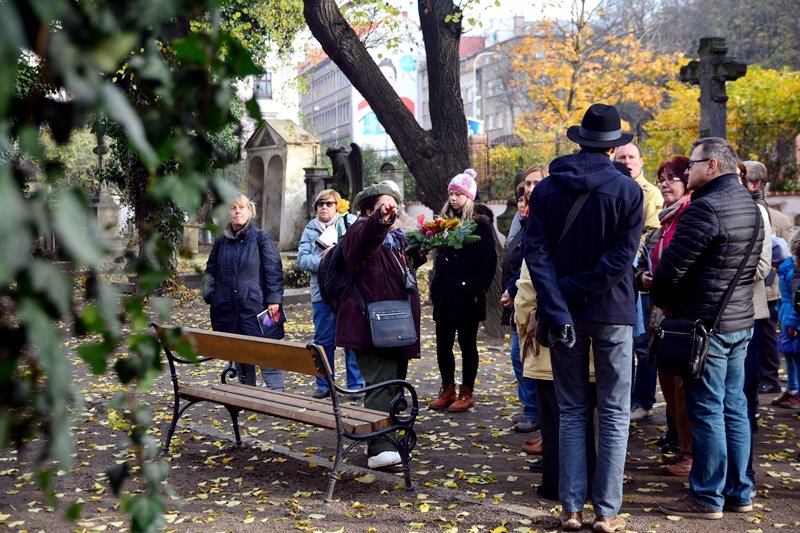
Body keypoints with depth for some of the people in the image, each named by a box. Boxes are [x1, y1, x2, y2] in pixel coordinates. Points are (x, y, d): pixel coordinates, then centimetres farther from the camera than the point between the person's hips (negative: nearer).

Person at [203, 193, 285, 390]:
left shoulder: (261, 238, -2)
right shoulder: (221, 241, 10)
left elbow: (274, 270, -5)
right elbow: (210, 271, 20)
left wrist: (273, 299, -11)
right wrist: (210, 295, 8)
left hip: (256, 307, -4)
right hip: (228, 309, 5)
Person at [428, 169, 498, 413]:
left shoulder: (480, 223, -4)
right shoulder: (445, 220, 12)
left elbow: (489, 260, -8)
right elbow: (439, 258, 14)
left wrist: (479, 290, -13)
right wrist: (435, 287, 8)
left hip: (467, 294, -6)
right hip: (445, 293, 6)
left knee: (467, 343, 5)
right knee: (443, 343, 8)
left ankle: (466, 393, 15)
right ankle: (447, 390, 21)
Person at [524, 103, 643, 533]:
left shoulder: (546, 189, 1)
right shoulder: (627, 189, -5)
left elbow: (537, 253, -8)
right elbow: (622, 257, -13)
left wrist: (557, 309, -13)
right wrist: (570, 293, -10)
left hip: (564, 317, 2)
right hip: (611, 313, -2)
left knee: (572, 412, 12)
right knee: (614, 414, 8)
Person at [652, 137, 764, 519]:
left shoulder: (705, 208, -17)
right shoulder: (750, 206, 12)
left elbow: (672, 265, -18)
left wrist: (662, 299, 1)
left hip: (706, 324, -9)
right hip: (740, 321, 9)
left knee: (707, 411, -1)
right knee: (734, 408, 14)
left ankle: (707, 498, 8)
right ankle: (738, 493, 23)